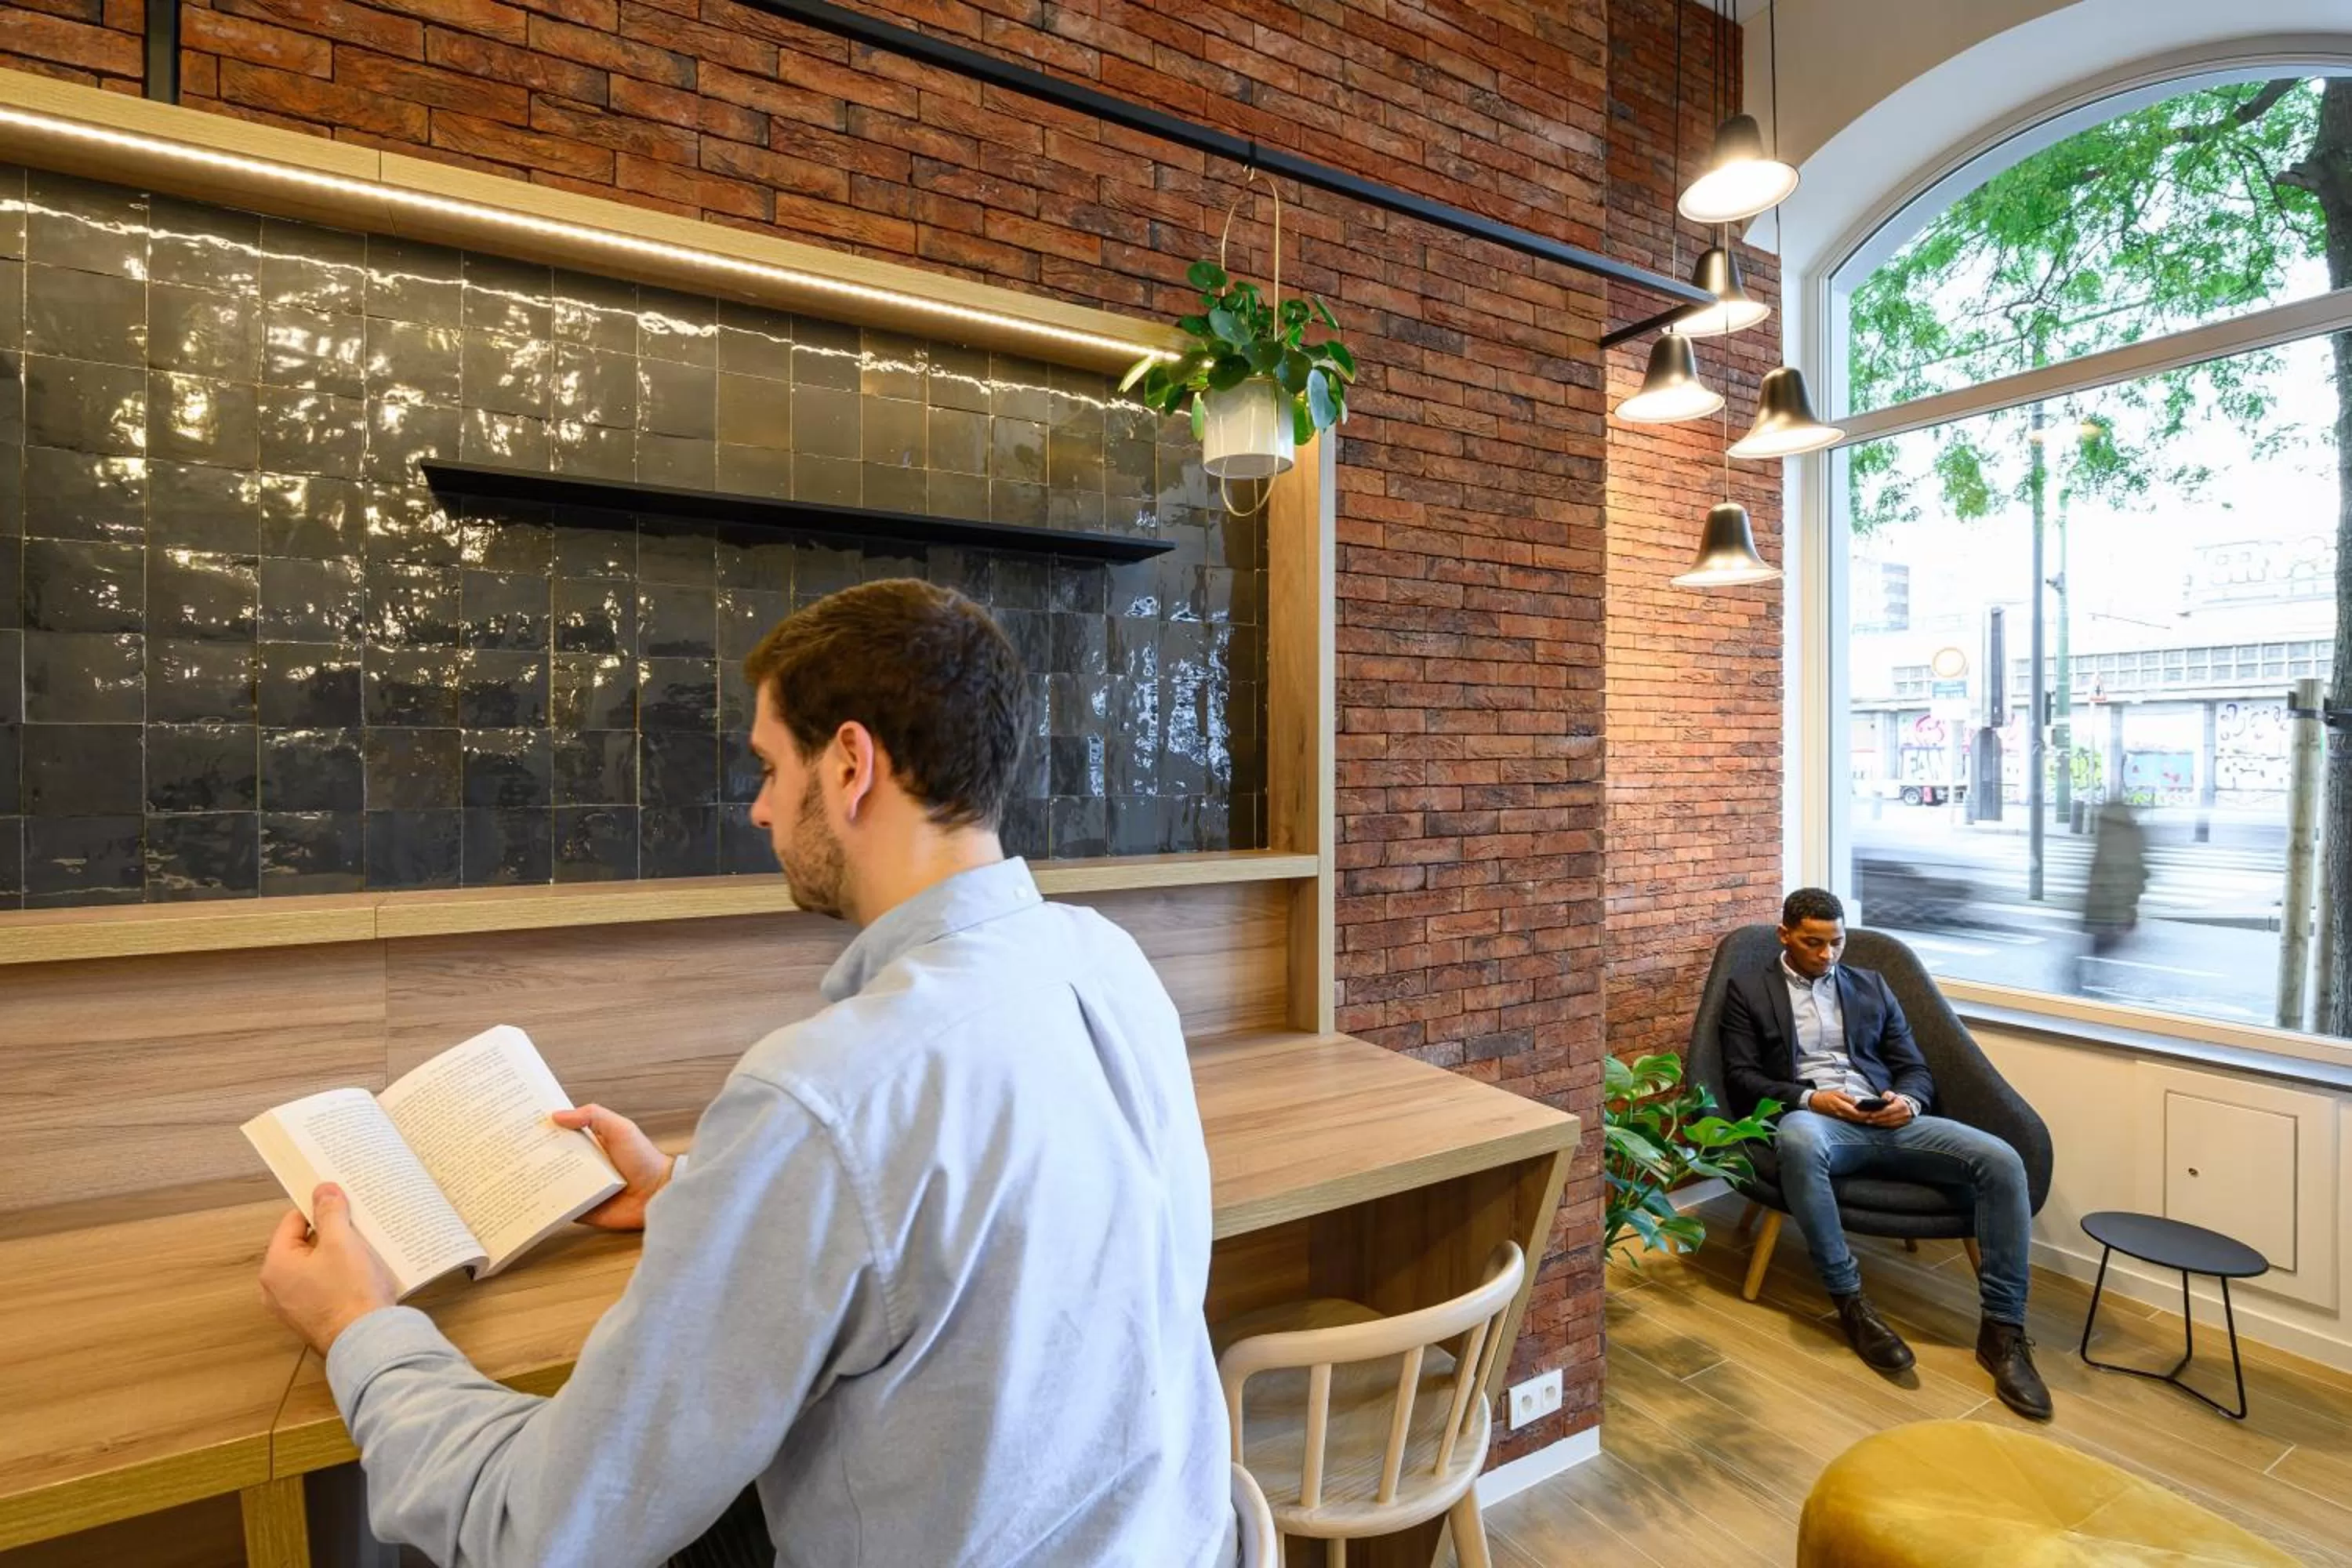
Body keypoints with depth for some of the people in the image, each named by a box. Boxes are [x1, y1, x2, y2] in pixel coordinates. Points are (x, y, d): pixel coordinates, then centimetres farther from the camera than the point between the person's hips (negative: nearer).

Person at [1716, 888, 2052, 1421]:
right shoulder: (1749, 989, 9)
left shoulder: (1871, 985, 21)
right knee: (1799, 1141, -41)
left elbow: (1916, 1069, 19)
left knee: (2001, 1160, -21)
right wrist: (1809, 1097, -15)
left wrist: (1908, 1101, -5)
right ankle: (1851, 1301, -24)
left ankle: (2003, 1328, -12)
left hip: (1887, 1121, 4)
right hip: (1812, 1117, -4)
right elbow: (1740, 1077, 2)